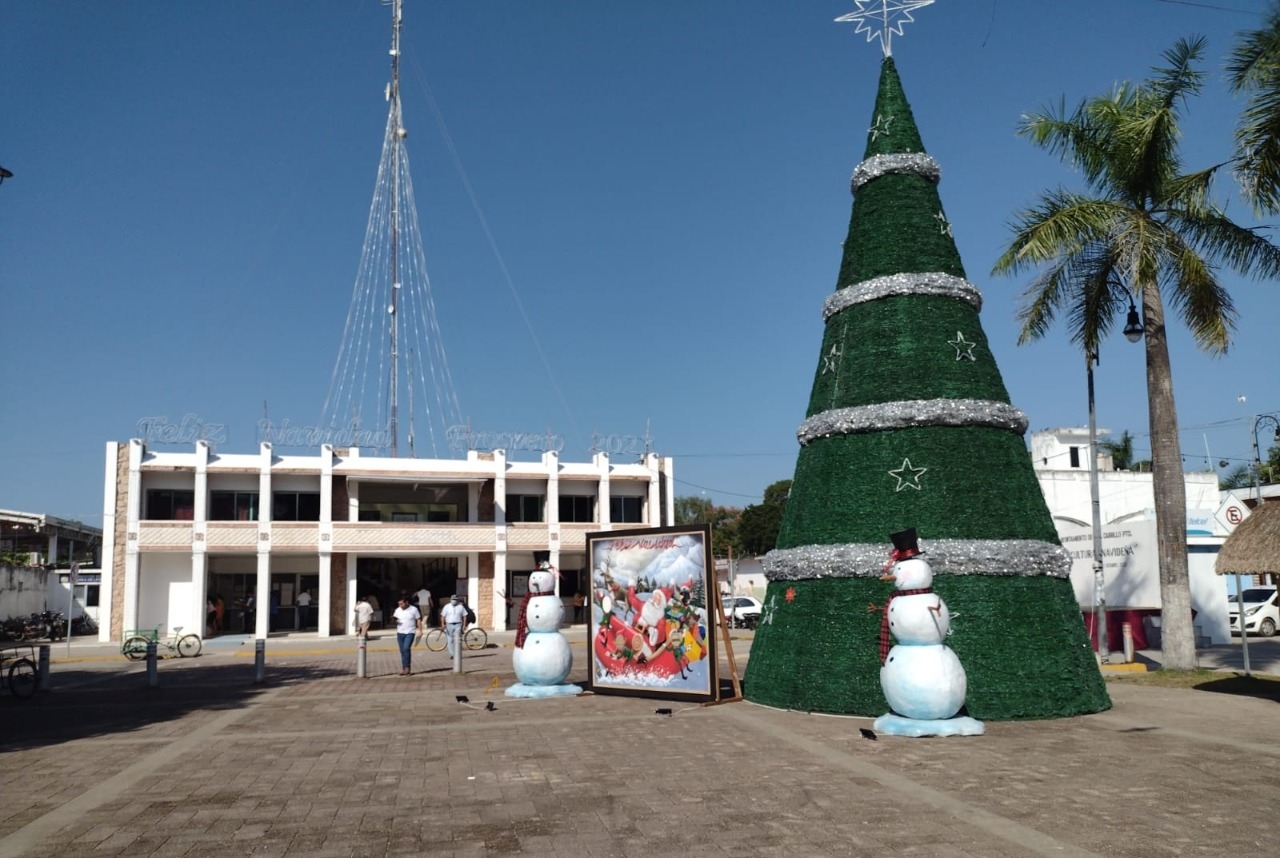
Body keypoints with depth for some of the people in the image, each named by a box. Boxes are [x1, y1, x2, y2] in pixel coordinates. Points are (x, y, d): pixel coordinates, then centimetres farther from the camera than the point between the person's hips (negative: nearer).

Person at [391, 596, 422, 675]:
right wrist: (394, 621, -10)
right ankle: (404, 669, 13)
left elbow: (418, 620, 1)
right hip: (400, 633, 4)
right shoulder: (397, 610, 5)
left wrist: (420, 630, -5)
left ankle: (407, 668, -12)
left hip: (410, 633, -4)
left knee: (406, 648, -19)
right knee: (402, 651, 6)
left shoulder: (413, 609, -3)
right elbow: (394, 620, 14)